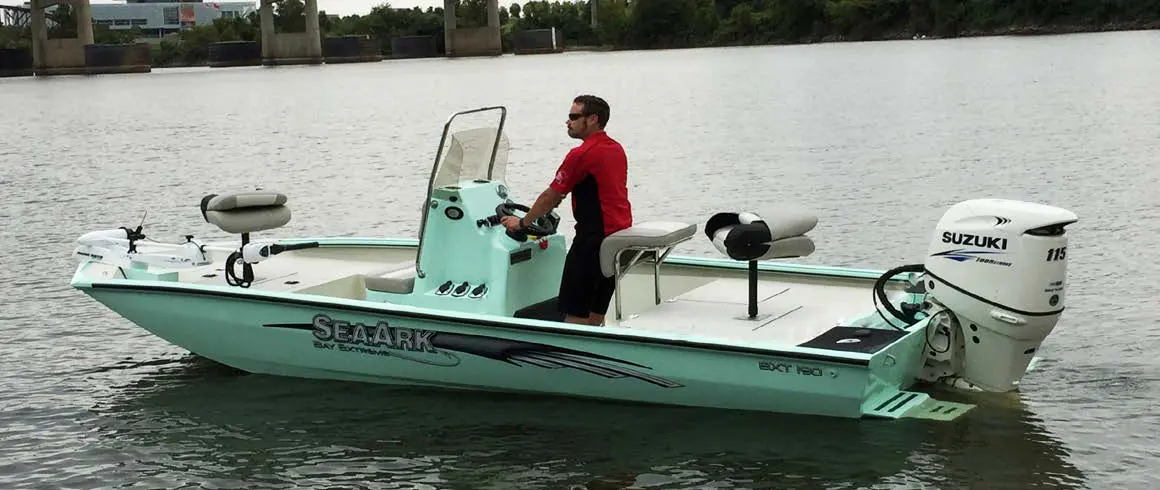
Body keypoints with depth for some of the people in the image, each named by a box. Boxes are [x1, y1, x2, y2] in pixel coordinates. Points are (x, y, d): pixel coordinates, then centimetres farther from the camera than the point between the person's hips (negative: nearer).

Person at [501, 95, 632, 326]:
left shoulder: (582, 154, -15)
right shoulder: (617, 149, 13)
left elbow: (551, 196, -8)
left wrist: (521, 222, 3)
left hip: (594, 240, -9)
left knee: (574, 314, -5)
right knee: (595, 315, 15)